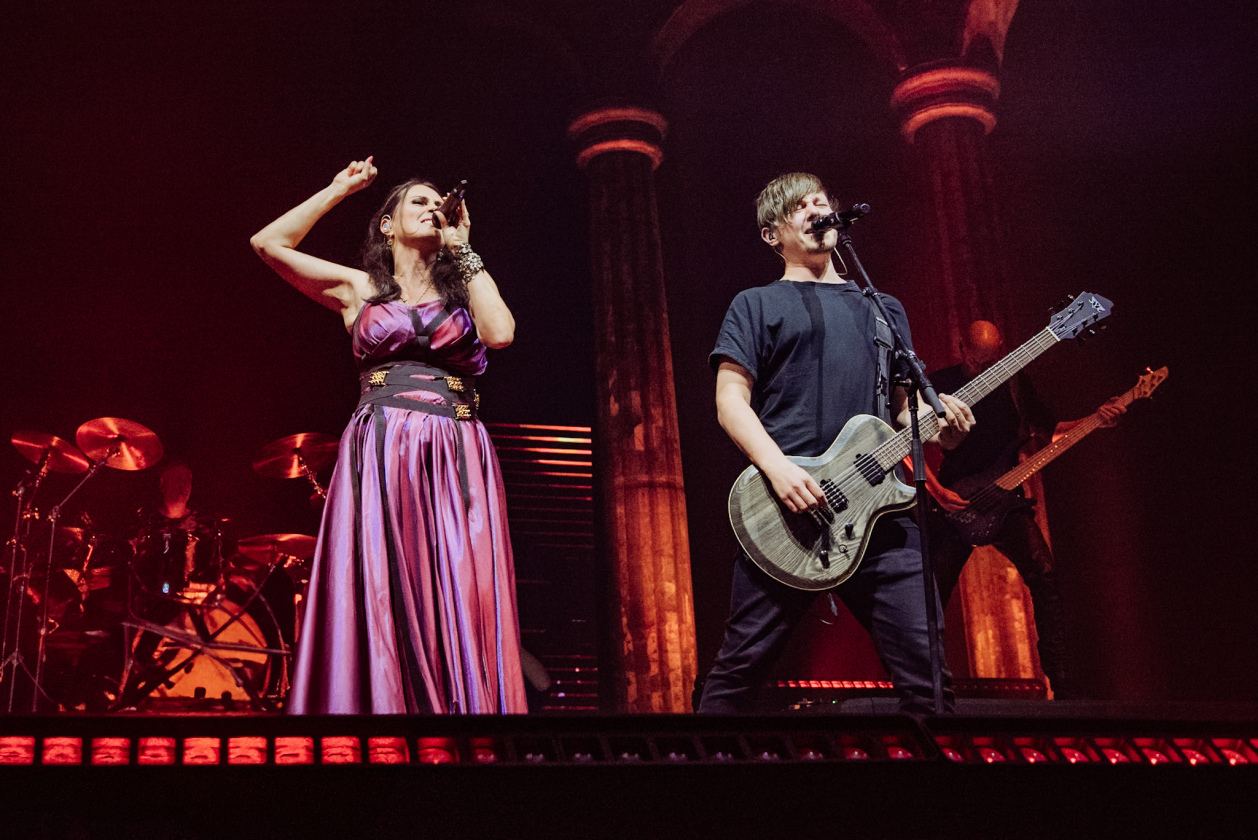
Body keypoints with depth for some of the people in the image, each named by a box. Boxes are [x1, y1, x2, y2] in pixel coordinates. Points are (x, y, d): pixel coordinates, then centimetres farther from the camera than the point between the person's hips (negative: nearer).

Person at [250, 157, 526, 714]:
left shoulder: (464, 285, 20)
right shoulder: (360, 288, 17)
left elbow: (500, 332, -2)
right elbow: (269, 242, 10)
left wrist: (463, 252, 9)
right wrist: (340, 189, 17)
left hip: (457, 460, 1)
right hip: (380, 455, -1)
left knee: (459, 601, -9)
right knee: (381, 602, -10)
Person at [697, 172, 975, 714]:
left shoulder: (883, 309, 25)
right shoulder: (756, 305, 13)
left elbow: (906, 405, 24)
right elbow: (731, 401, 2)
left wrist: (938, 423, 0)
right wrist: (777, 468, -15)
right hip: (785, 510, -3)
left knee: (924, 671, -4)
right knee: (740, 668, -3)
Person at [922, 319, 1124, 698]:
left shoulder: (1015, 383, 7)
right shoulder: (940, 383, -2)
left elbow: (1048, 429, 14)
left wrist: (1097, 420, -1)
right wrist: (937, 490, -12)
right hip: (953, 502, -2)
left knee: (1044, 577, -11)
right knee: (933, 592, -4)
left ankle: (1061, 683, -8)